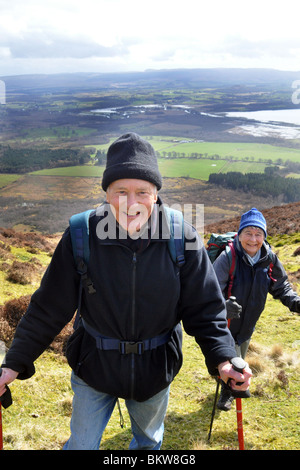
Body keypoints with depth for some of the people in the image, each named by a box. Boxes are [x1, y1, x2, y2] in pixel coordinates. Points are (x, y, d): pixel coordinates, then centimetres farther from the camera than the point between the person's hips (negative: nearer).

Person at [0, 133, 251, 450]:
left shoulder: (181, 238, -17)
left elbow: (204, 308, -10)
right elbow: (49, 308, -10)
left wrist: (222, 359, -23)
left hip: (155, 369, 2)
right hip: (94, 365, -1)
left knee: (149, 441, 28)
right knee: (82, 444, 16)